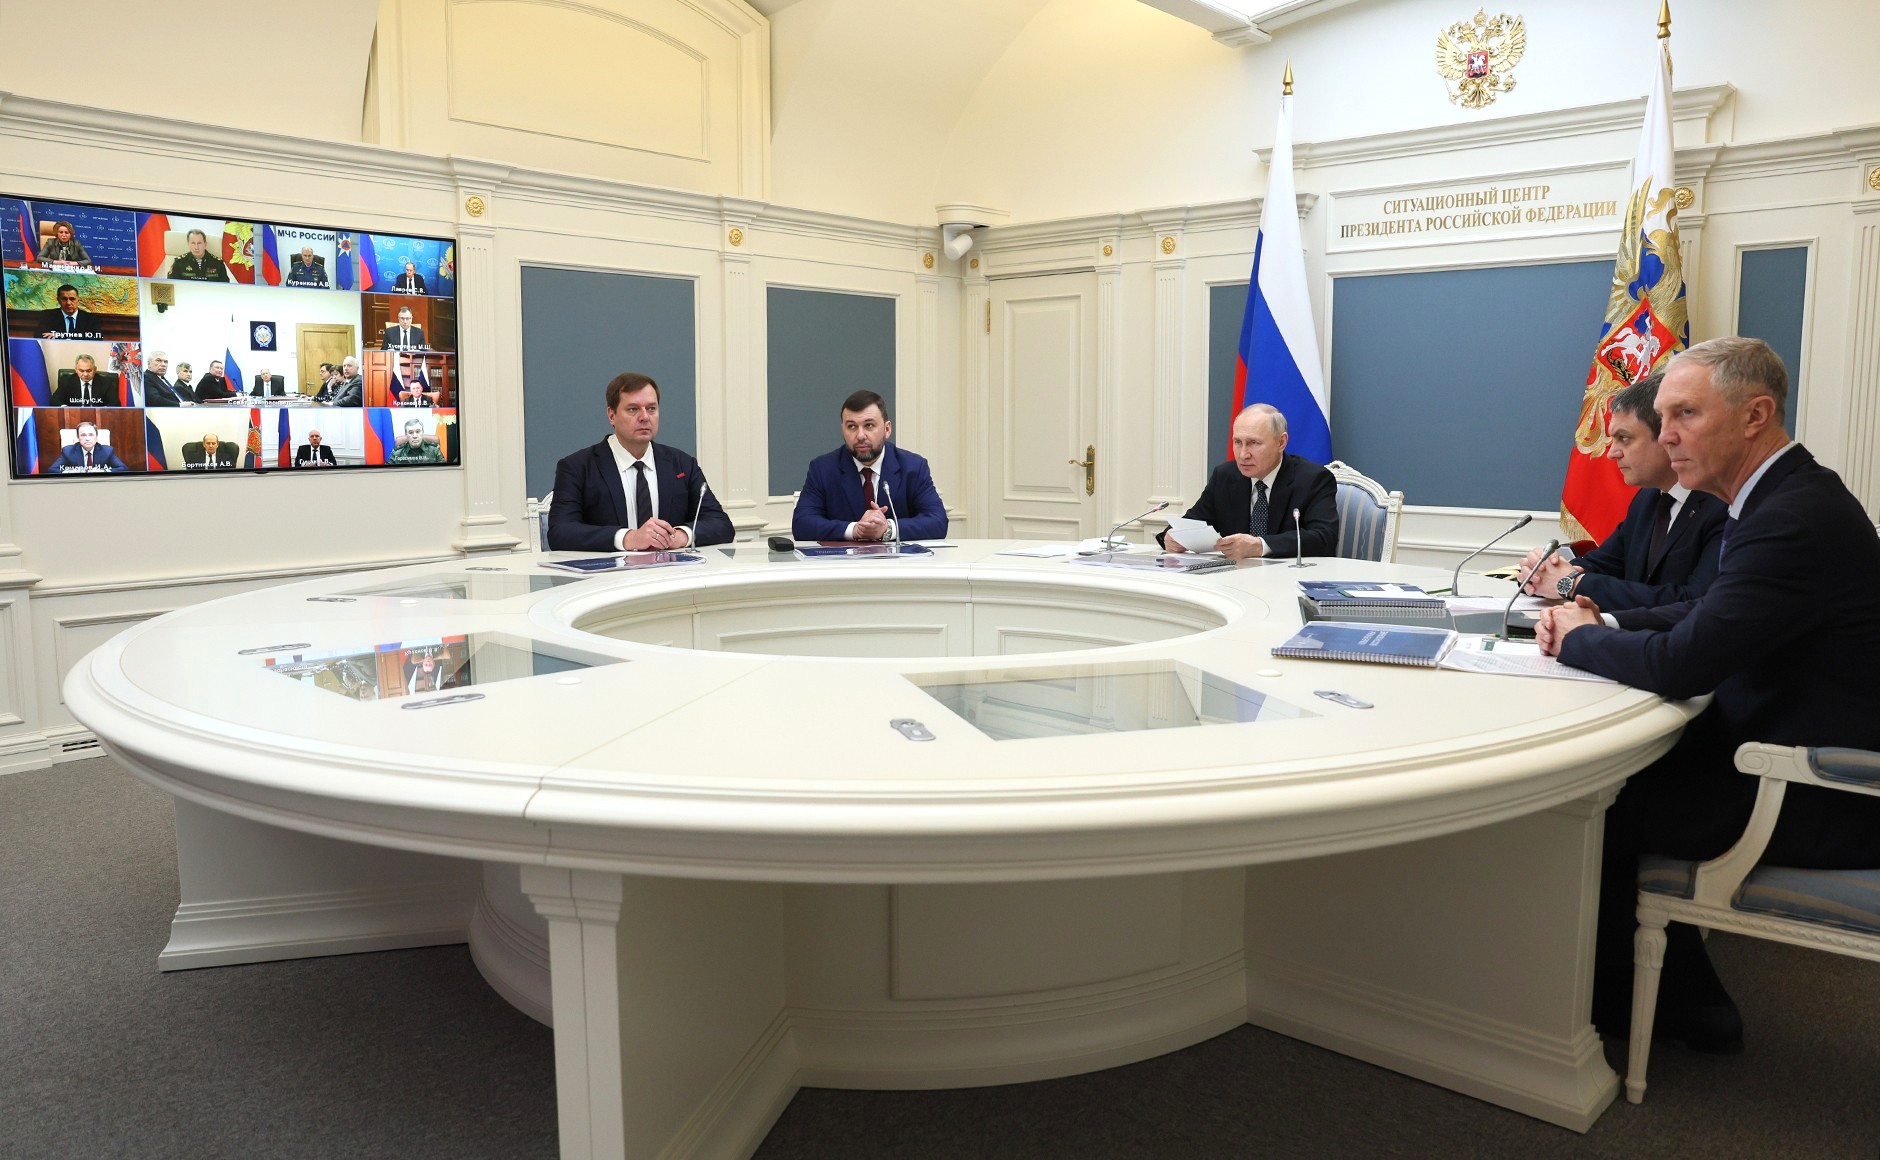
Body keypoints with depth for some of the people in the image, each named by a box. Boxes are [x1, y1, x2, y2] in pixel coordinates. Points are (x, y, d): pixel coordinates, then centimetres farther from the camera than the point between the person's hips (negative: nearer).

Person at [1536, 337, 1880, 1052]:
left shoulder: (1794, 518, -26)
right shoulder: (1783, 497, 7)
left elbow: (1682, 664, -30)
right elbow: (1709, 612, 15)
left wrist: (1579, 638, -11)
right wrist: (1605, 623, -2)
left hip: (1816, 804, -10)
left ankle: (1616, 1001, 20)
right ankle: (1683, 998, 18)